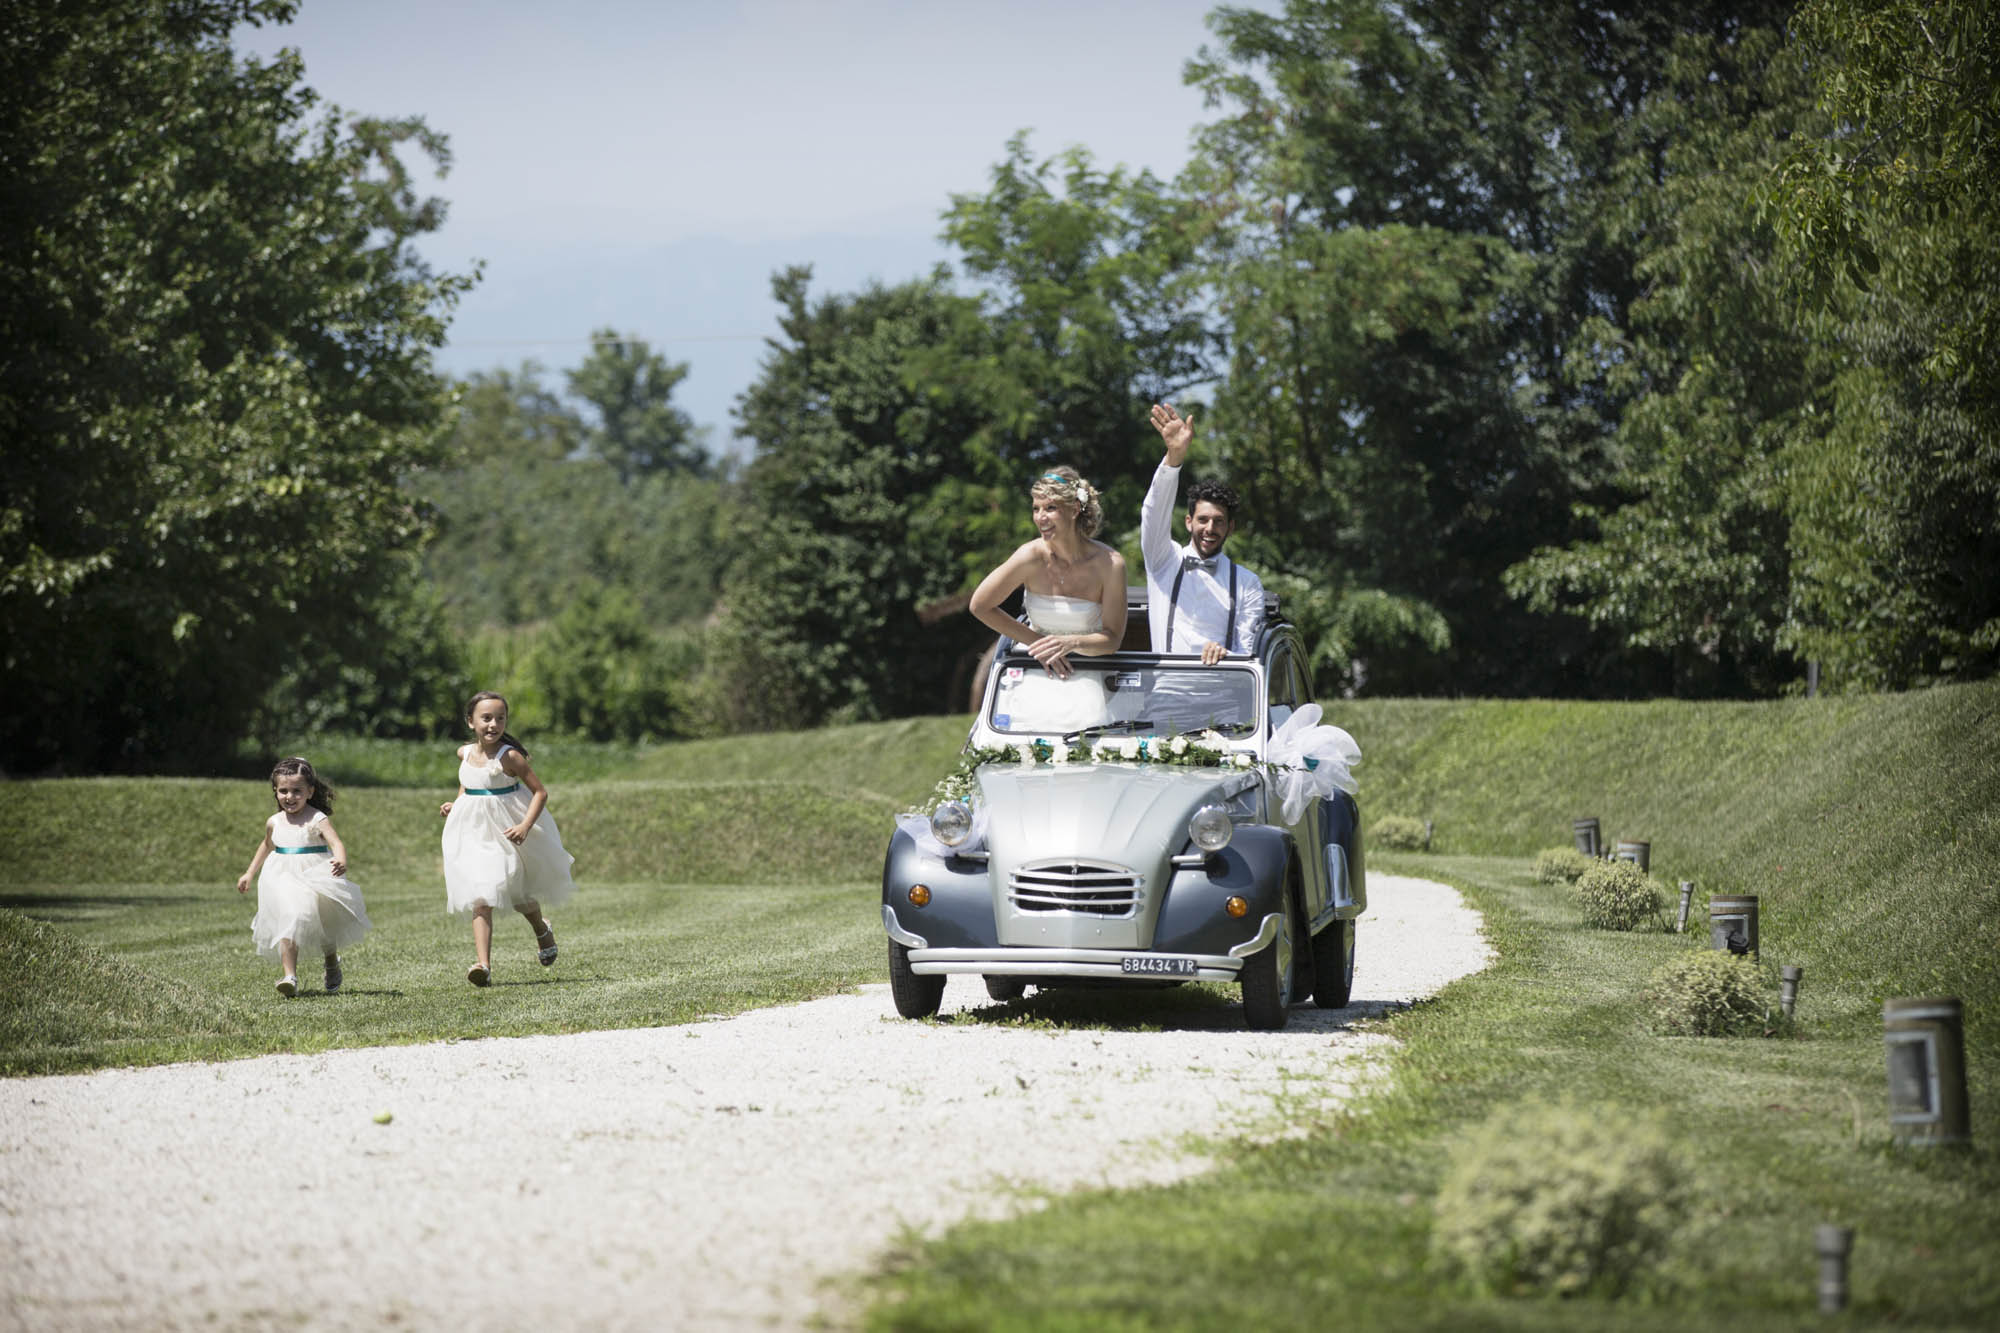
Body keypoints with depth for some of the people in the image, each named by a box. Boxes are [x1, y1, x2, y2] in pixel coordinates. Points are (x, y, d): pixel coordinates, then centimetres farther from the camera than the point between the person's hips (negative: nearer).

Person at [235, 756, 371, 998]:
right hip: (284, 883, 3)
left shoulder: (317, 820, -13)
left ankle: (332, 966, 40)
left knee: (325, 928, 11)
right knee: (288, 925, -16)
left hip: (315, 881, -3)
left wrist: (341, 861, -49)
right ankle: (290, 977, -21)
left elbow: (336, 842, -27)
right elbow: (267, 846, 25)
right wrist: (250, 874, 31)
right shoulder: (274, 823, 4)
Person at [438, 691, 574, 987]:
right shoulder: (465, 754, 1)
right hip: (474, 833, 3)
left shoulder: (509, 757, -16)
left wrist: (525, 826, -26)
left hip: (508, 831, -3)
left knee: (519, 895, 14)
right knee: (480, 900, -11)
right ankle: (483, 963, -19)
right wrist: (454, 805, 4)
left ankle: (543, 930, 48)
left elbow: (540, 792, -14)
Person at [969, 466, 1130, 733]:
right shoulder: (1032, 557, -10)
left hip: (1084, 678, 0)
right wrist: (1038, 642, -1)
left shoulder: (1109, 564, -9)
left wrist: (1072, 643, -21)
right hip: (1036, 677, 0)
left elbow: (1112, 638, -1)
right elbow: (980, 606, 1)